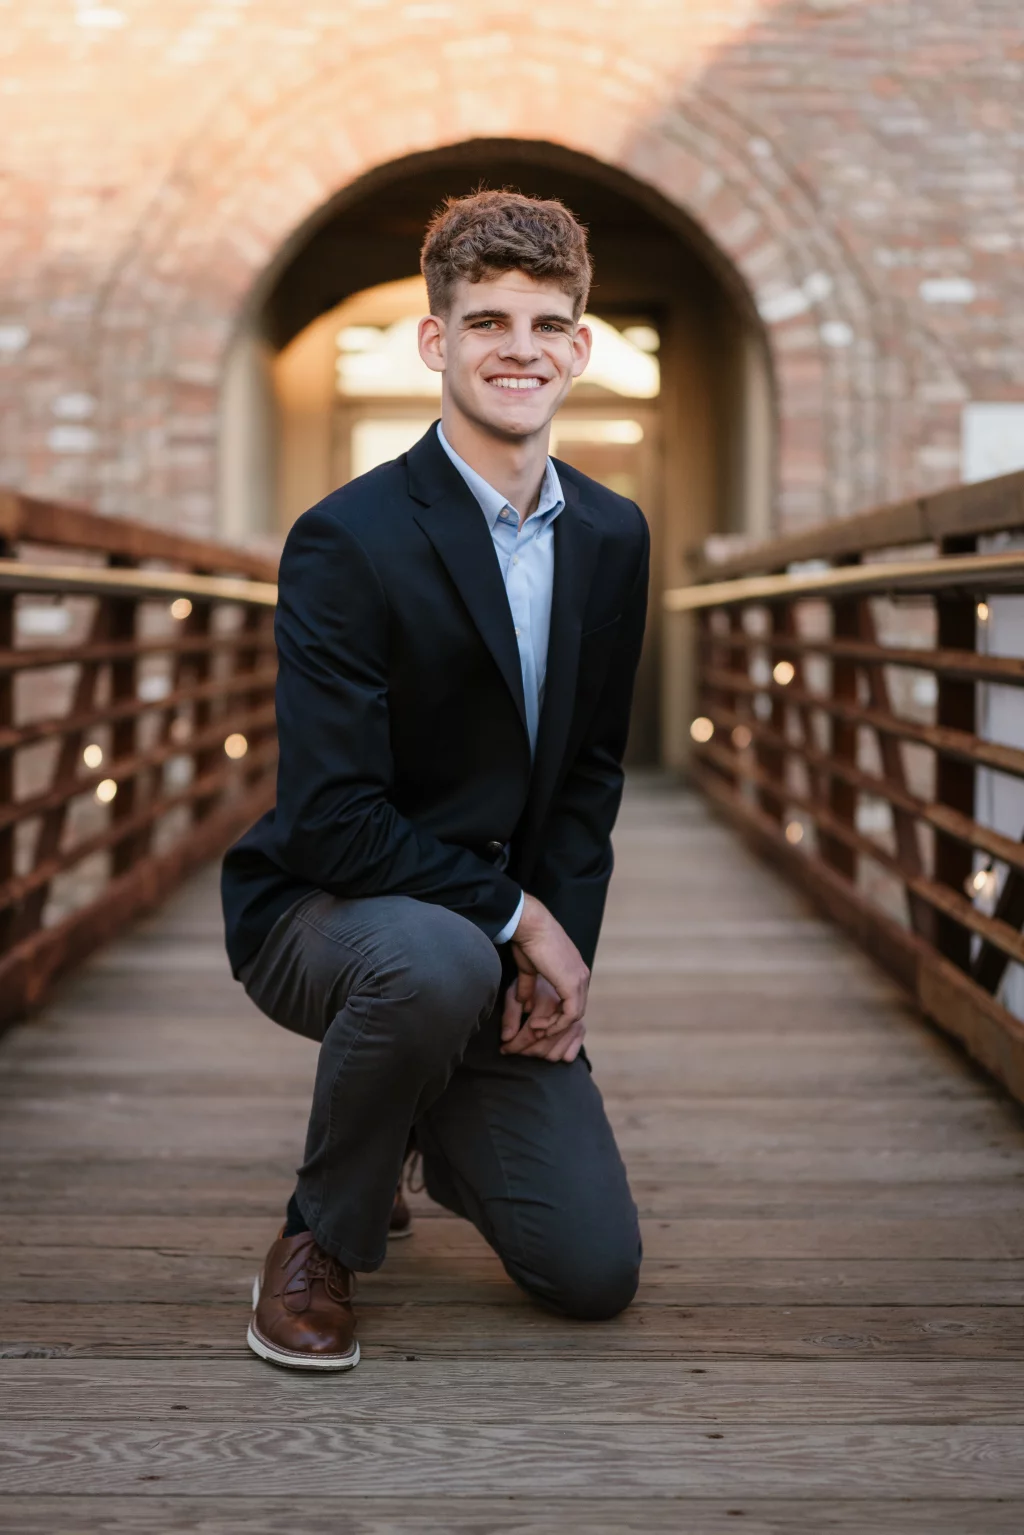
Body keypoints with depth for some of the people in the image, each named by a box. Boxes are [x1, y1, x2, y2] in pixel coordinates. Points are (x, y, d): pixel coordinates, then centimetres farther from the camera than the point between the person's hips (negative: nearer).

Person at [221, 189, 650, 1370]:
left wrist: (564, 945, -5)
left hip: (504, 947, 5)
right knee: (436, 962, -41)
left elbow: (592, 770, 9)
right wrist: (514, 916, -18)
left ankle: (420, 1116, 30)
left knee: (596, 1273, -2)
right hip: (320, 909, -5)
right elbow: (330, 817, -22)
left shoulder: (612, 539, 2)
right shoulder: (348, 541, -18)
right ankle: (320, 1237, -11)